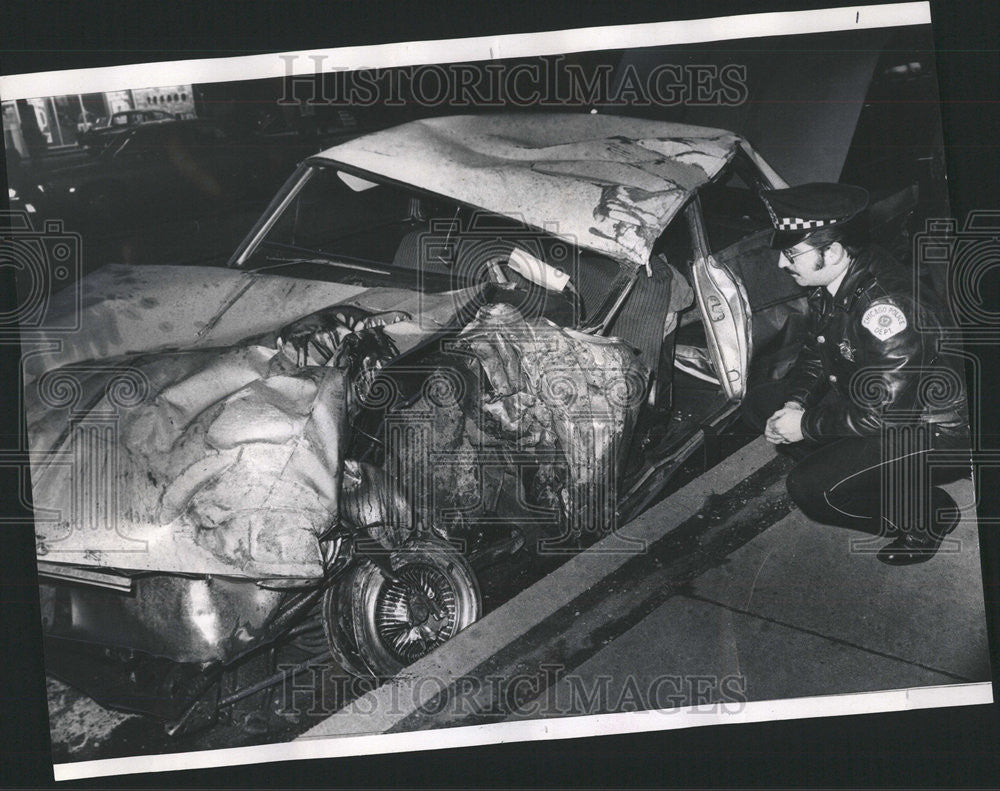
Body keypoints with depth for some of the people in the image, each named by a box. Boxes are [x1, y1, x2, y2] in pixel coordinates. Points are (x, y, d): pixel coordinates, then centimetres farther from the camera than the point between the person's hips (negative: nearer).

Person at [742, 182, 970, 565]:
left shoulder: (888, 307, -33)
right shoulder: (829, 287, -4)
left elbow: (884, 413, -32)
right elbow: (814, 354, 12)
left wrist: (805, 425, -21)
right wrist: (795, 405, -7)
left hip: (939, 434, -9)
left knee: (810, 488, -24)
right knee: (760, 402, 5)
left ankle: (927, 513, -3)